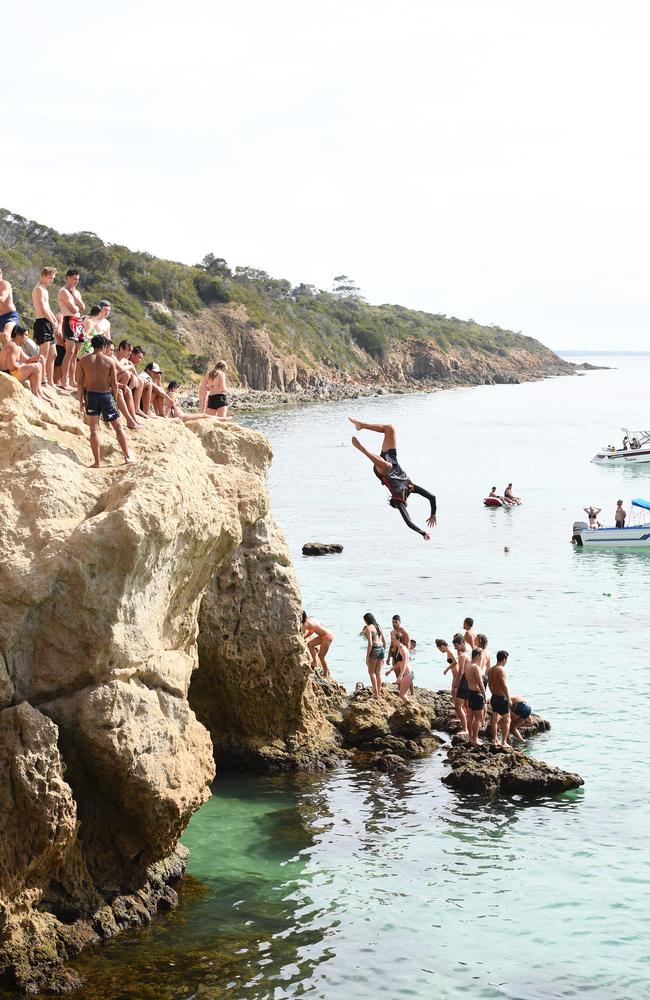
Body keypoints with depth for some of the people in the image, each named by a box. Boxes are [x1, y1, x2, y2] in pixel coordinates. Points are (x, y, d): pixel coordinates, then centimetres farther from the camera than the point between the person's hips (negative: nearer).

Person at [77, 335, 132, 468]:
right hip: (106, 395, -1)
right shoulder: (110, 360, -6)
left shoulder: (84, 360, -1)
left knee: (94, 429, 3)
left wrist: (81, 400, 7)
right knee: (118, 427, 13)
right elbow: (114, 384, -6)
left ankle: (97, 462, -1)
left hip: (91, 394, 1)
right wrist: (114, 398, 9)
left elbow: (80, 383, -2)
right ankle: (127, 457, 15)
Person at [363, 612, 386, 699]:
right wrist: (383, 653, 25)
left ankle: (376, 693, -3)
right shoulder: (379, 627, 15)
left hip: (374, 649, -7)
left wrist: (367, 656, -13)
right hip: (381, 649, 7)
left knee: (371, 672, 3)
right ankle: (379, 692, 16)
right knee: (378, 672, 14)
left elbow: (370, 643, -16)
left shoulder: (368, 628, -8)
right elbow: (384, 641, 17)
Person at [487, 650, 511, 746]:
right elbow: (504, 686, -23)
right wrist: (509, 699, -17)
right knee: (507, 720, 2)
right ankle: (504, 742, -1)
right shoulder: (501, 669, -19)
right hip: (502, 698, -8)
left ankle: (494, 740, 24)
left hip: (494, 697, 8)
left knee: (495, 719, 18)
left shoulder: (490, 670, 6)